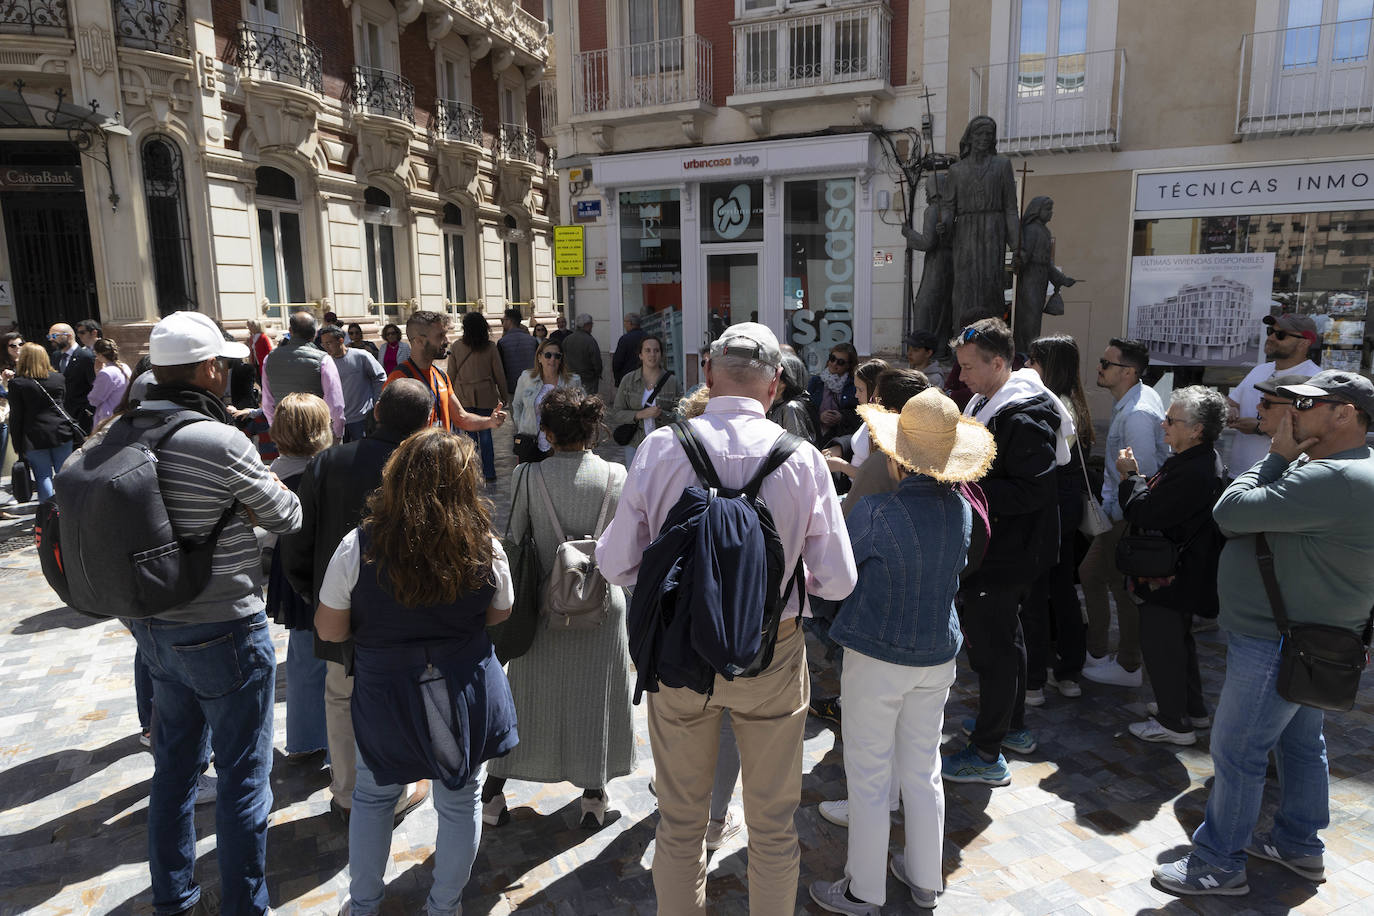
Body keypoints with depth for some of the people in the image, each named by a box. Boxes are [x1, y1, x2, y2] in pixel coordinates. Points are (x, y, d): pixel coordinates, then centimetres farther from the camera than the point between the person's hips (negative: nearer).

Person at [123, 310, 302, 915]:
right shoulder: (222, 442, -23)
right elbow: (287, 517, -10)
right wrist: (250, 502, 7)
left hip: (153, 629, 8)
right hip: (222, 633, -7)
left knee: (175, 763, 23)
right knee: (242, 775, 8)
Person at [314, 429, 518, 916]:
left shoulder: (359, 546, -17)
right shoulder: (487, 549, -14)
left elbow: (329, 629, -8)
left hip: (385, 695, 0)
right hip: (466, 694, 0)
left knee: (373, 795, 25)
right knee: (460, 802, 18)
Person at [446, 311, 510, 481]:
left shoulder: (456, 346, -3)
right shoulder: (490, 347, -4)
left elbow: (451, 374, 3)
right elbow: (499, 373, 2)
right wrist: (504, 396, 12)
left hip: (464, 396, 0)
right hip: (486, 396, 0)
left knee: (470, 434, 7)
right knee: (485, 434, 7)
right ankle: (489, 473, 9)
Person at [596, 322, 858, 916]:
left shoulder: (660, 448, -14)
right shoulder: (803, 458, -14)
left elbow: (615, 564, -9)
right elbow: (837, 581, -10)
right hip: (772, 656, 0)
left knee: (680, 821, 22)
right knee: (773, 823, 22)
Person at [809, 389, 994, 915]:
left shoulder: (875, 512, -24)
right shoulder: (960, 510, -6)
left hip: (877, 659, -5)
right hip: (937, 656, 6)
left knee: (869, 777, 10)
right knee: (923, 771, 20)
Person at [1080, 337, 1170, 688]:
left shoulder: (1137, 414, -25)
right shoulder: (1140, 396, 7)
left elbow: (1145, 474, -27)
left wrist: (1116, 511, -14)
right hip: (1117, 513, 10)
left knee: (1123, 588, 3)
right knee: (1090, 573, 17)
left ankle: (1128, 667, 20)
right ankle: (1096, 652, 31)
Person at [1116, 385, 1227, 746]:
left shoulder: (1193, 473, -30)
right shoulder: (1206, 461, 7)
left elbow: (1145, 513, -27)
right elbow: (1161, 501, 12)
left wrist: (1130, 476, -13)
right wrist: (1136, 480, -2)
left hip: (1168, 578, -11)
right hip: (1184, 573, 11)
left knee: (1159, 644, 2)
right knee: (1178, 639, 24)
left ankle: (1174, 723, 16)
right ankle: (1193, 708, 40)